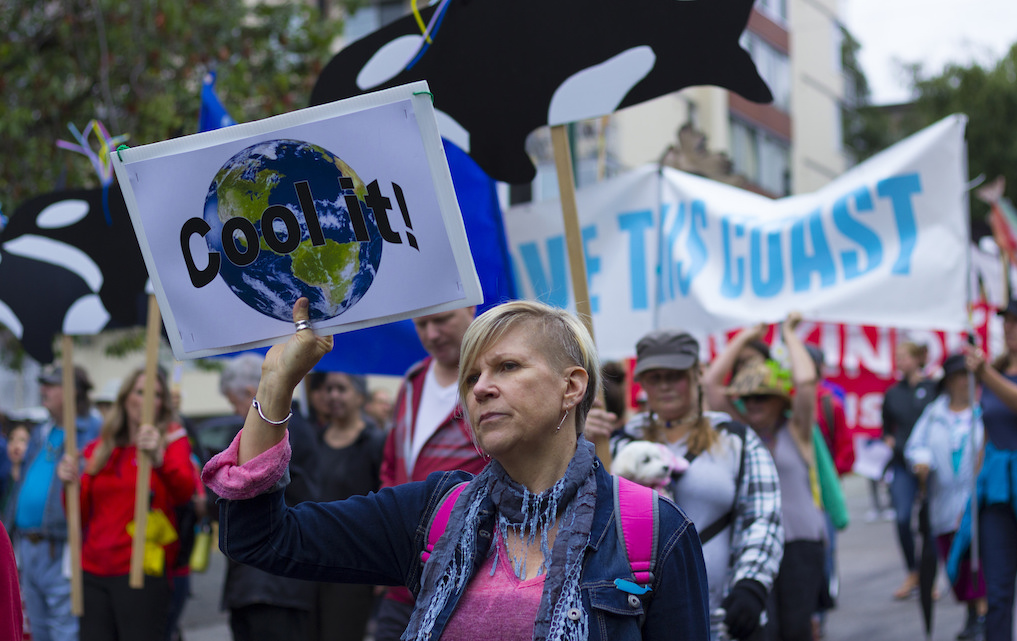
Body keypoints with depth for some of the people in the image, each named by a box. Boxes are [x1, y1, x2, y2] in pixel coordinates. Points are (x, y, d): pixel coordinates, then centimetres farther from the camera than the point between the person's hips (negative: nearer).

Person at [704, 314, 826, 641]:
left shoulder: (796, 431, 3)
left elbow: (806, 380, -11)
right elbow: (710, 382, 6)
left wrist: (789, 334, 1)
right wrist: (745, 337, 12)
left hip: (800, 539, -1)